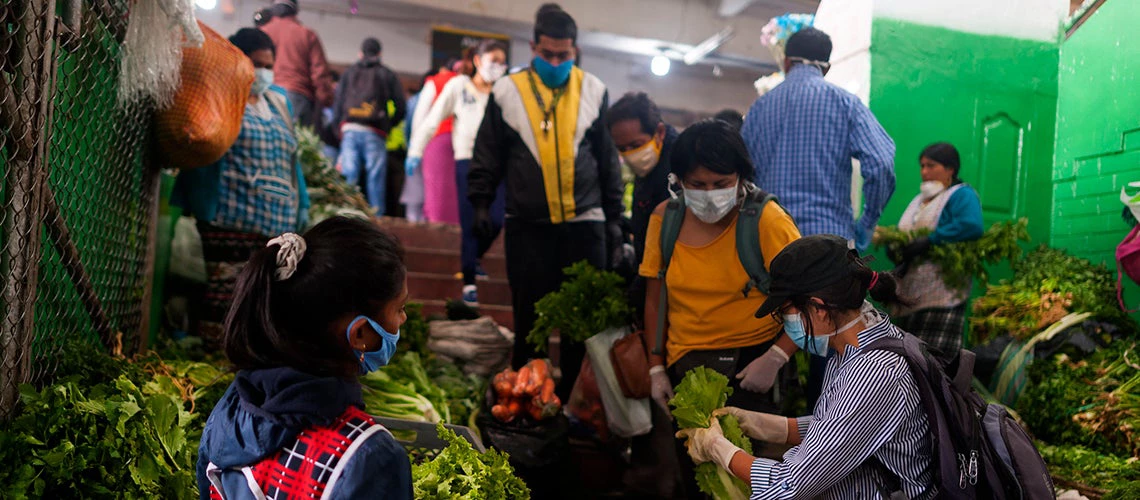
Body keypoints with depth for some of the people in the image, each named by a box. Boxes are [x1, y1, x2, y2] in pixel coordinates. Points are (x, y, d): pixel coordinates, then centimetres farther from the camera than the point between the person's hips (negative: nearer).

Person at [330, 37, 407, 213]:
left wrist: (340, 125, 13)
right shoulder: (388, 75, 10)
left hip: (349, 130, 2)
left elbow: (337, 103, 8)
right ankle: (377, 216, -2)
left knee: (349, 176, 1)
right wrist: (388, 125, 14)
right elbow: (401, 108, 2)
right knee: (375, 178, 0)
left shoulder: (348, 73, 16)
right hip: (374, 133, -2)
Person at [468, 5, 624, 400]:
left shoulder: (593, 91, 5)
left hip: (584, 223, 1)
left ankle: (565, 401, 21)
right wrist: (481, 204, 0)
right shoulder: (506, 92, 1)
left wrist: (614, 217, 8)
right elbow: (487, 156, 8)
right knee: (530, 316, 6)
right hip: (527, 226, -1)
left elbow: (608, 160, 9)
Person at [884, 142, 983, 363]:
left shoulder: (961, 195, 0)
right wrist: (897, 251, -2)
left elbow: (972, 225, -20)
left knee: (932, 359, -16)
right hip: (910, 295, 8)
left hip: (942, 293, -8)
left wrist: (929, 241, -21)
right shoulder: (919, 200, 25)